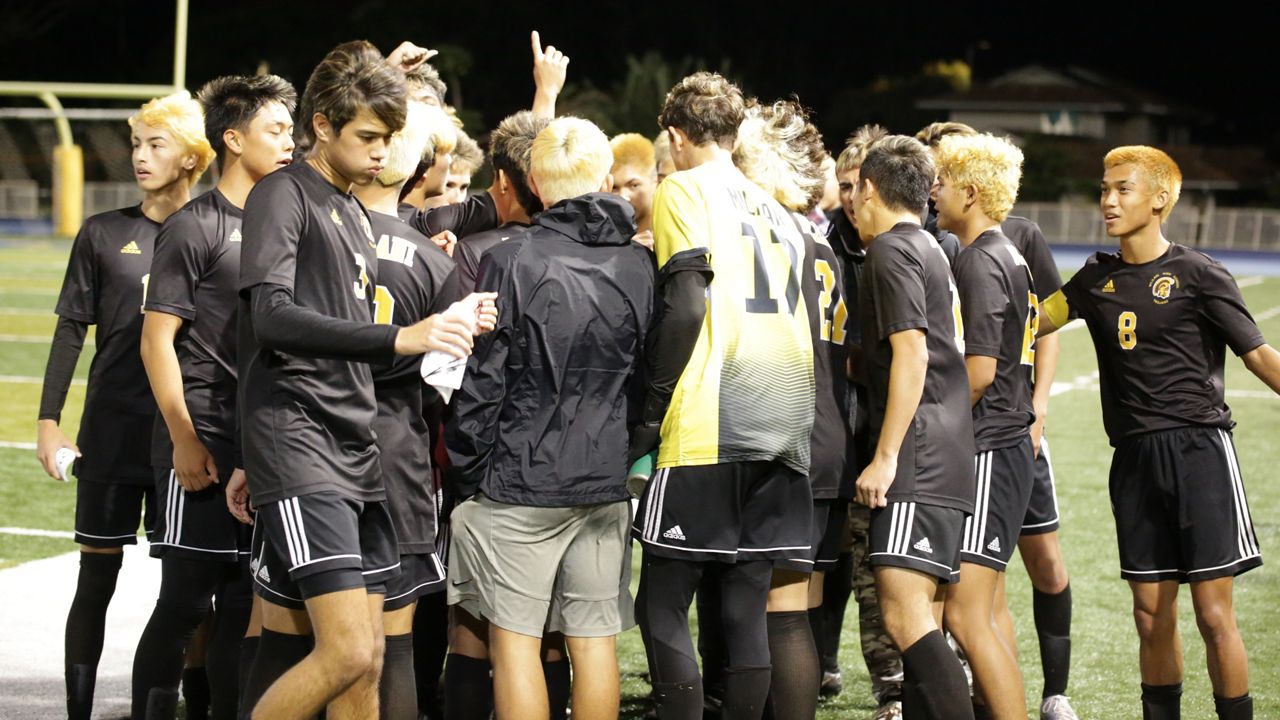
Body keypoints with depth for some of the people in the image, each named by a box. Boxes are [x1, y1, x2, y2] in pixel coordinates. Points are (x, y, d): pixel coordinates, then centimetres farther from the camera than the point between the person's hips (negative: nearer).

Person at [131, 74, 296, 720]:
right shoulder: (193, 228, -5)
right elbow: (157, 338, -8)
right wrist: (184, 440, -14)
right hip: (204, 443, -6)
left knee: (243, 604, 9)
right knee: (186, 600, -6)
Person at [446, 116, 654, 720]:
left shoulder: (510, 263, -10)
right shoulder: (639, 267, 3)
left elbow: (482, 381, -9)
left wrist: (466, 473, 0)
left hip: (519, 483, -4)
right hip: (608, 483, 4)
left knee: (514, 639, 2)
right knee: (594, 639, 9)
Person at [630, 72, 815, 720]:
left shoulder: (683, 191, 0)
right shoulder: (770, 206, 21)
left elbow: (685, 308, -11)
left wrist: (651, 416, -8)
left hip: (710, 425, -7)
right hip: (784, 426, 7)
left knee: (662, 604, -3)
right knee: (747, 606, 8)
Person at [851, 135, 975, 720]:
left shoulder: (892, 250, -7)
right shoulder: (929, 250, 22)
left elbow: (912, 353, -16)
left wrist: (885, 456, -17)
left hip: (919, 460, -10)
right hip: (947, 459, 10)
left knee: (905, 616, -16)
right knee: (919, 622, 9)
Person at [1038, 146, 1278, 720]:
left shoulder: (1197, 274, -3)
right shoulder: (1097, 278, 11)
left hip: (1199, 451, -5)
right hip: (1134, 458, 5)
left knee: (1213, 614, -6)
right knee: (1152, 614, 7)